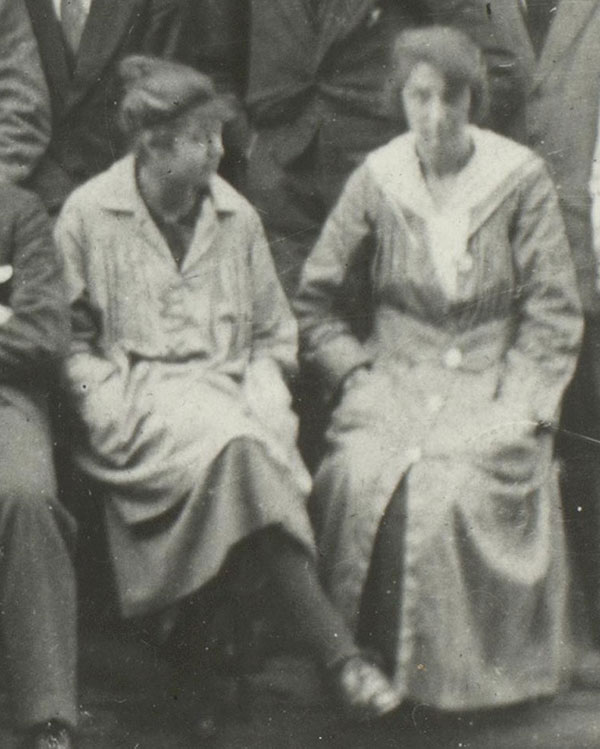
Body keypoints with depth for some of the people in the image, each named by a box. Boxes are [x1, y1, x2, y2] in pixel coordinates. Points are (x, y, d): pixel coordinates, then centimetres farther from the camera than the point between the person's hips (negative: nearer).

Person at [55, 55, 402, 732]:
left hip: (228, 396, 4)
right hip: (136, 402, -4)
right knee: (235, 447, -36)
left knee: (260, 445, -34)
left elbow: (275, 337, 20)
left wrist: (263, 400, 0)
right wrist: (116, 408, -10)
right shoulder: (87, 215, 4)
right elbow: (67, 341, 6)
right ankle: (337, 654, -38)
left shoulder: (236, 216, 14)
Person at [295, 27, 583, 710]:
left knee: (455, 484, -29)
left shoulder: (520, 179, 0)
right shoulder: (376, 179, 4)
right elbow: (311, 298, 7)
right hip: (395, 377, 2)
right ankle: (359, 662, -8)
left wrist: (516, 406, -10)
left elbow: (554, 314, 1)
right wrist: (358, 375, -5)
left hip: (493, 379, -1)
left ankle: (462, 673, -8)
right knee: (364, 476, -28)